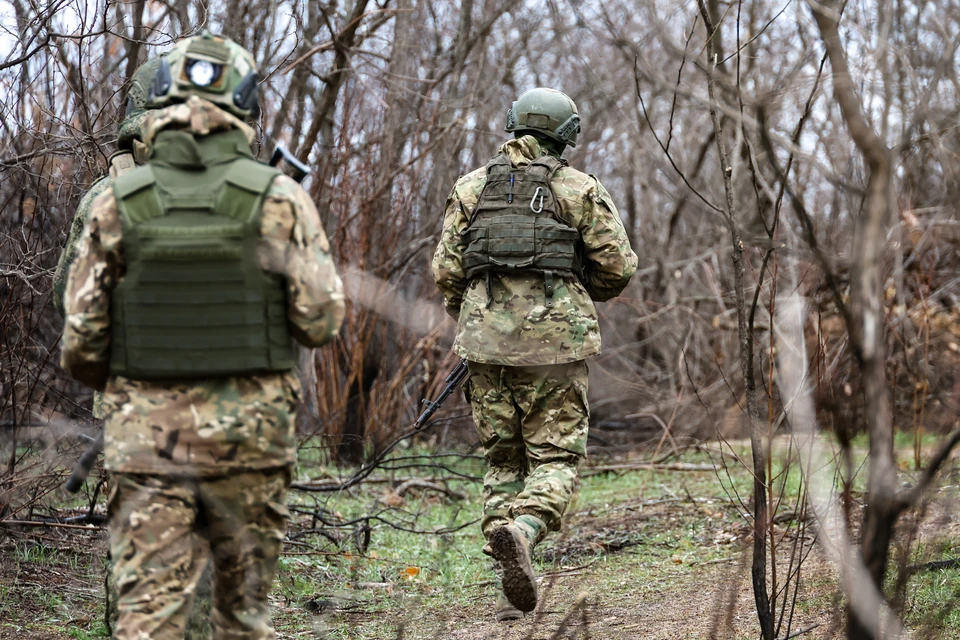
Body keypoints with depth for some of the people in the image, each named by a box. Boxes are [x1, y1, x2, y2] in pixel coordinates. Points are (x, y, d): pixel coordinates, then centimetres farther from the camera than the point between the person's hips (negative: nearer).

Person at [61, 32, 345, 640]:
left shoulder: (118, 205, -2)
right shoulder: (279, 199, -6)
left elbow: (82, 341, 0)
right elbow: (320, 320, -5)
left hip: (147, 432, 0)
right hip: (248, 430, 0)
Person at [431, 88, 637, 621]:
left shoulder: (471, 187, 10)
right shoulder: (581, 189, 3)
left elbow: (446, 269, 6)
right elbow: (618, 267, 2)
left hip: (486, 339, 3)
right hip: (555, 341, -3)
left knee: (502, 462, 12)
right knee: (555, 460, 3)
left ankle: (511, 588, 4)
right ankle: (520, 530, -28)